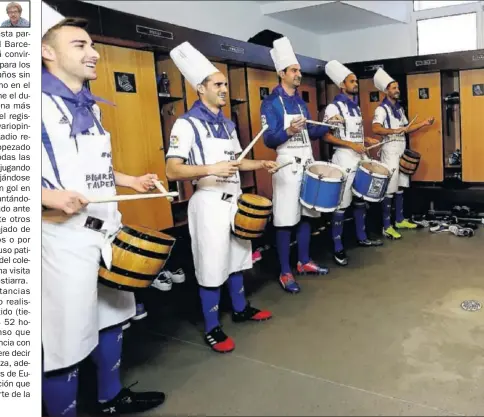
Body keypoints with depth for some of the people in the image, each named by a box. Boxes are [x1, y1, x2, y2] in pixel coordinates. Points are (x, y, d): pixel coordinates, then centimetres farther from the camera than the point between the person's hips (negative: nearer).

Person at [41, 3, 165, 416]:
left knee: (112, 316, 20)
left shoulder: (89, 105, 14)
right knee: (65, 336, 3)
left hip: (108, 230, 9)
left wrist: (132, 180, 13)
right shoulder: (40, 102, -13)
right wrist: (50, 196, -31)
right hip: (63, 236, -9)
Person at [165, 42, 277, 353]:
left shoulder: (228, 124, 12)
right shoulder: (187, 124, -13)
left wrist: (261, 164, 9)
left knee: (237, 256, 19)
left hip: (234, 199, 8)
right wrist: (211, 169, -31)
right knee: (212, 265, 0)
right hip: (208, 202, -8)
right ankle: (212, 328, 15)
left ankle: (241, 308, 37)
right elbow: (172, 171, -20)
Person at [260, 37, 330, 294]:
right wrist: (288, 132, -30)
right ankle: (285, 273, 5)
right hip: (287, 166, -7)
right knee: (286, 220, -4)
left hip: (307, 164, 8)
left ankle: (304, 262, 27)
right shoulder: (271, 103, -8)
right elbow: (269, 140, -14)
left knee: (306, 215, 13)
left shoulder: (300, 101, 15)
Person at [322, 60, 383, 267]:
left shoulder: (356, 107, 15)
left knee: (361, 199, 16)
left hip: (360, 157, 9)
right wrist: (351, 145, -20)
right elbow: (327, 136, -16)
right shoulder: (334, 107, -10)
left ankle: (362, 237, 30)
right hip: (344, 159, -8)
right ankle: (338, 248, 0)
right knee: (342, 203, -6)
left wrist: (367, 140, 8)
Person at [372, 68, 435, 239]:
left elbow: (406, 129, 21)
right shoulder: (382, 109, -10)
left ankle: (400, 220, 25)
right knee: (389, 189, -8)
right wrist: (394, 131, -31)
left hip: (402, 151, 9)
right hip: (390, 151, -8)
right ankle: (387, 227, -3)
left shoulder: (399, 108, 16)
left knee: (400, 187, 13)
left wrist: (423, 124, 11)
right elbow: (375, 129, -26)